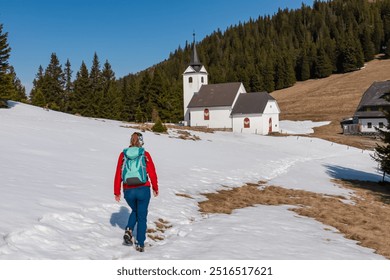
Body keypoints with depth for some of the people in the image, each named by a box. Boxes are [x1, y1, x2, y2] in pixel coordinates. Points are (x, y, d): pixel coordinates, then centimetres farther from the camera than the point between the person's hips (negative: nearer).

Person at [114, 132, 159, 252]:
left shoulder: (123, 155, 2)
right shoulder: (145, 155, -3)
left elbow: (118, 174, 3)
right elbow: (152, 173, -1)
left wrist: (117, 192, 11)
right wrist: (155, 188, 14)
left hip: (128, 191, 2)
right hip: (143, 190, -2)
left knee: (135, 211, 28)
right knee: (142, 217, 12)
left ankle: (128, 231, 7)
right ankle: (140, 244, 13)